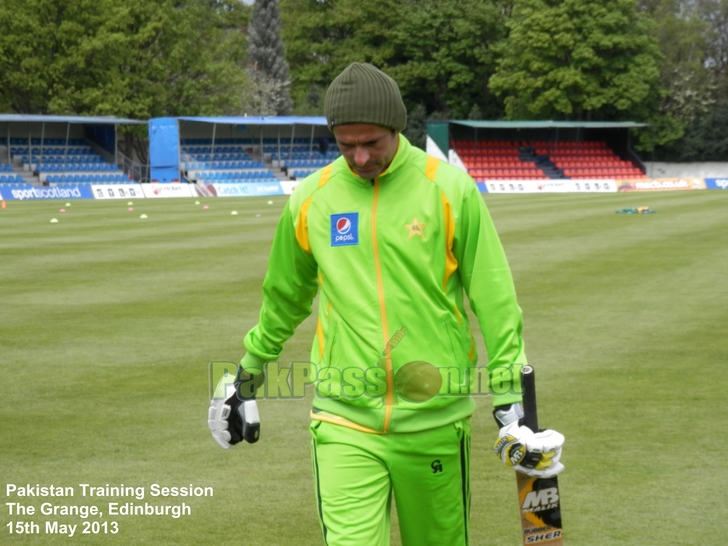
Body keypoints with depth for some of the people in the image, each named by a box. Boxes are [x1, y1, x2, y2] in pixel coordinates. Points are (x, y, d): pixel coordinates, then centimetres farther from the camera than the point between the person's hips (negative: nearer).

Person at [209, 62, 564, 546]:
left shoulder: (450, 189, -3)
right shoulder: (311, 199, 4)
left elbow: (494, 298, 0)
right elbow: (285, 295, 21)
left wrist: (510, 399, -2)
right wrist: (252, 369, 31)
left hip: (435, 417, -1)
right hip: (344, 421, 1)